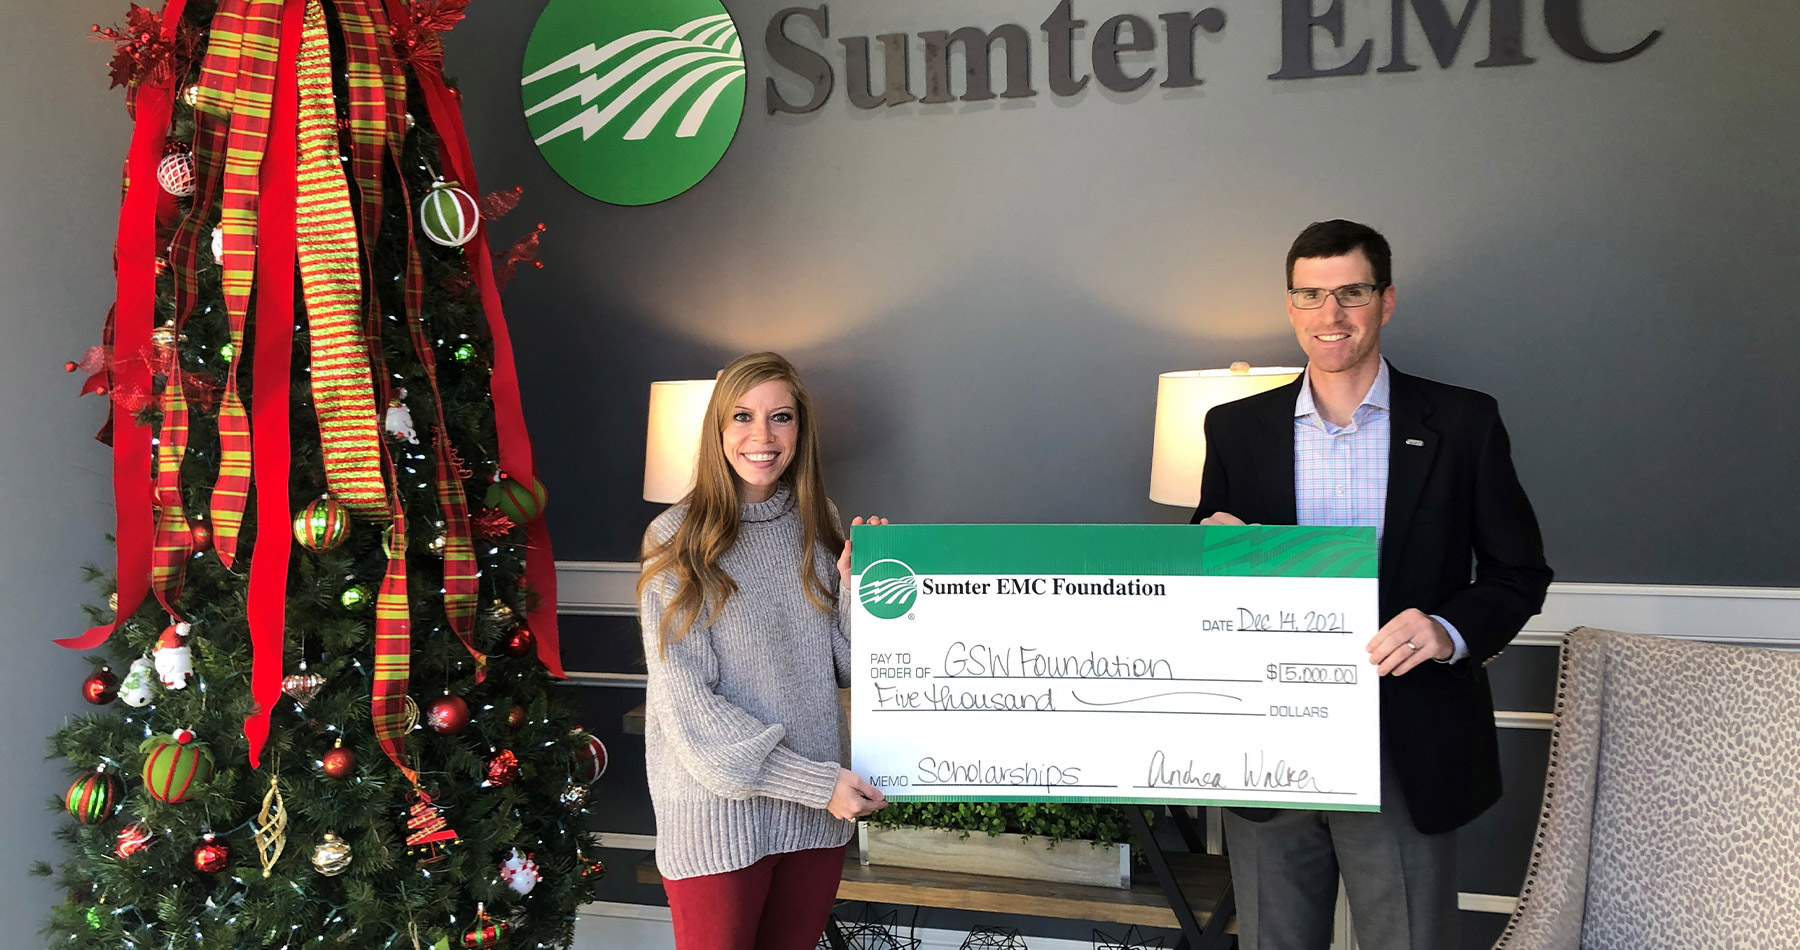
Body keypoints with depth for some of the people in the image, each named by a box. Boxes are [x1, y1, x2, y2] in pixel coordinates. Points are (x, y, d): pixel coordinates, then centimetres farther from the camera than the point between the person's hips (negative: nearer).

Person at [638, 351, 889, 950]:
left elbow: (846, 669, 7)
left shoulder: (818, 525, 5)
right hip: (719, 806, -4)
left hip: (819, 810, 4)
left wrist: (856, 583, -11)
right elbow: (686, 703, -14)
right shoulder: (679, 540, -9)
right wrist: (816, 782, -17)